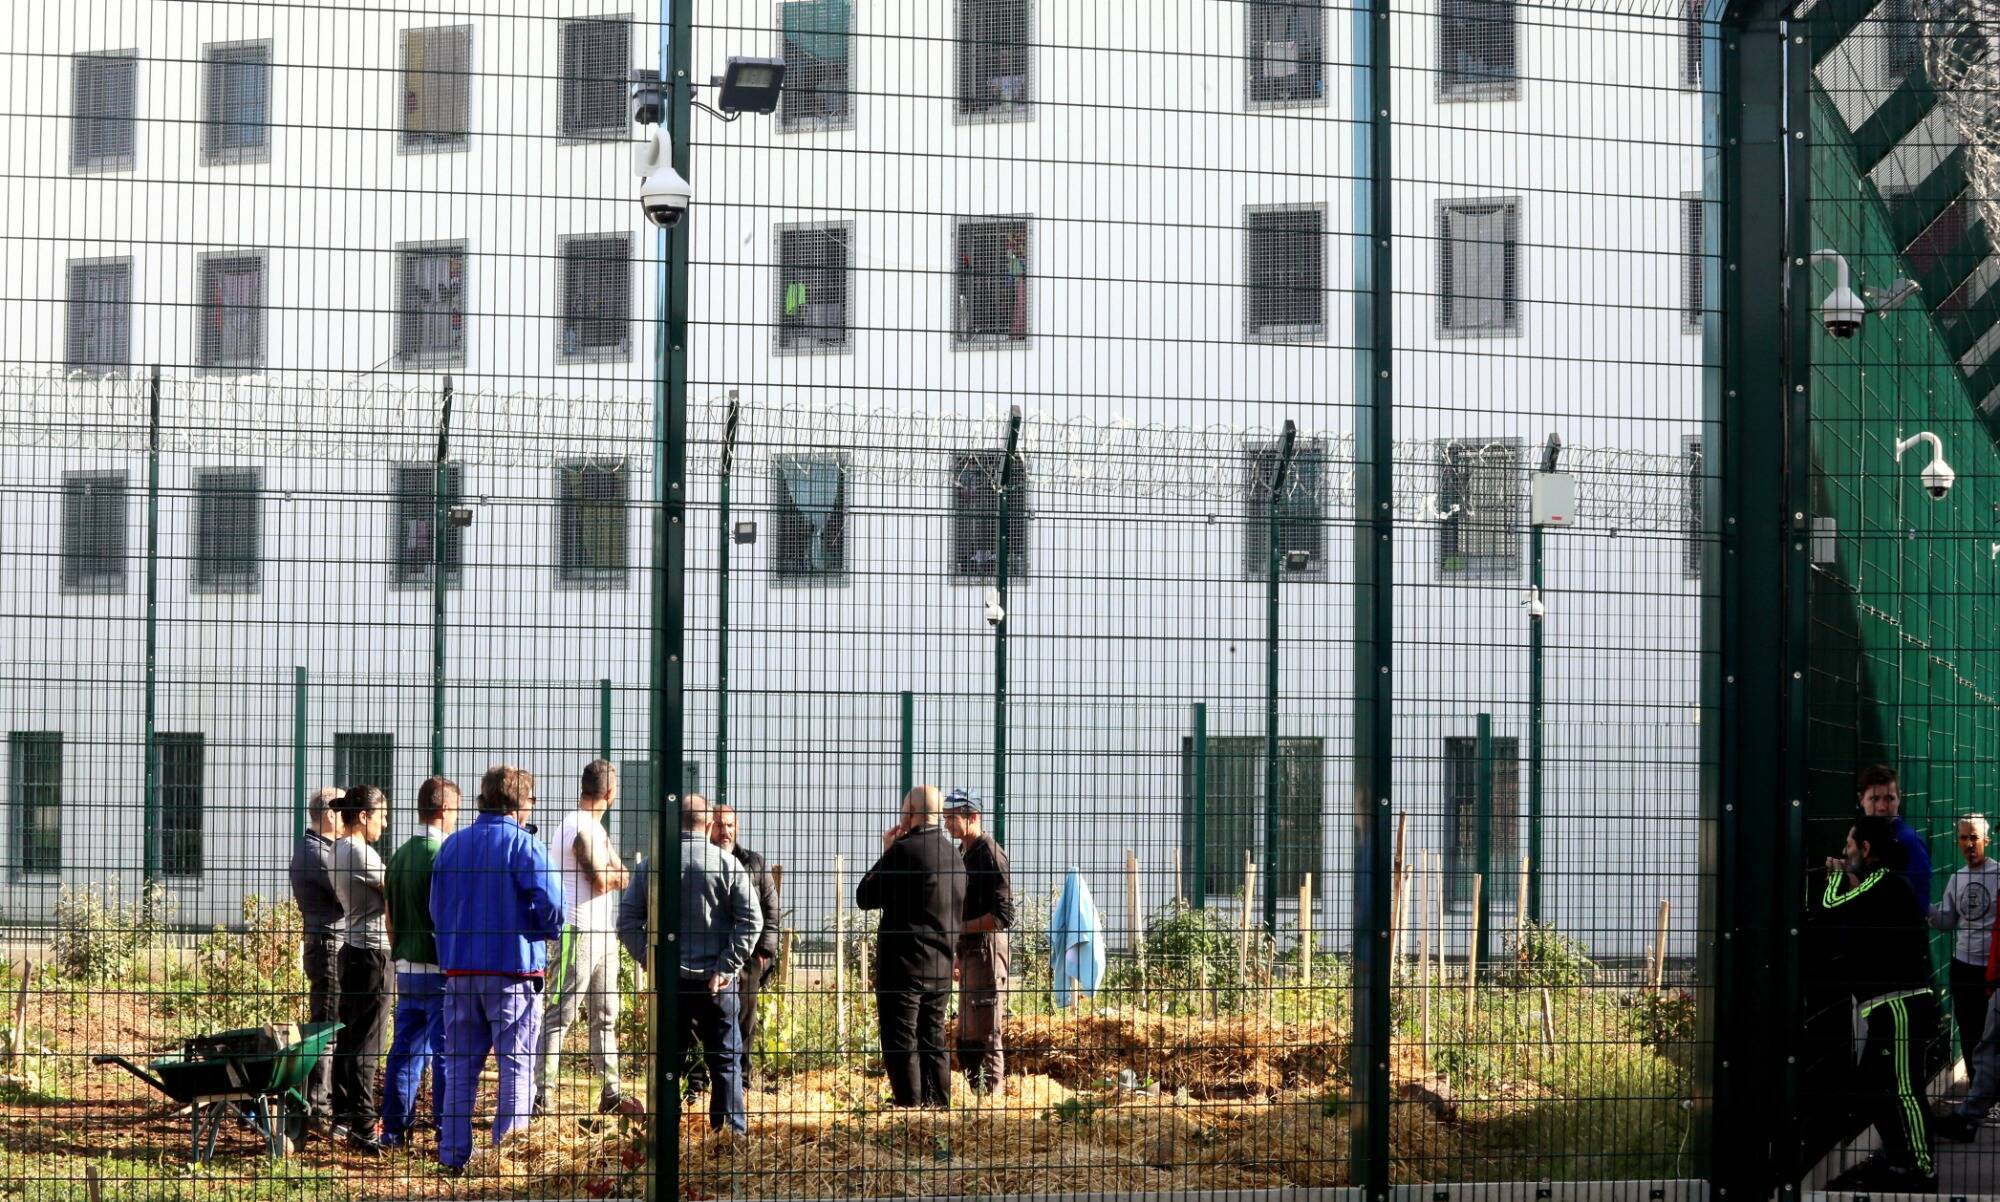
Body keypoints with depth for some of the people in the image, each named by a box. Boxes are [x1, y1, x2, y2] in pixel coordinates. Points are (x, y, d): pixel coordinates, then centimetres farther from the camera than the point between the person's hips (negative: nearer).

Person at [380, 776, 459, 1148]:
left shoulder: (400, 855, 9)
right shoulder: (442, 855, -14)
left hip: (406, 967, 7)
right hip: (441, 969, -7)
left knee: (404, 1050, 11)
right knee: (447, 1053, -2)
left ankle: (394, 1128, 13)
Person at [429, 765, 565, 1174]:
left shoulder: (452, 845, 8)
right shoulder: (524, 844, -8)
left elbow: (436, 907, 11)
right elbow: (551, 905, -15)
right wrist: (547, 932, 5)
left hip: (459, 970, 5)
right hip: (513, 969, -5)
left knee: (460, 1065, 10)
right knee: (517, 1063, 1)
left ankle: (453, 1154, 10)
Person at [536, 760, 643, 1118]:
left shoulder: (594, 828, 18)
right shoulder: (583, 829, -15)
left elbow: (614, 873, 16)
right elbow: (601, 881, -17)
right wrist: (627, 876, 1)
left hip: (602, 934, 10)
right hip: (578, 933, -10)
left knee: (605, 1017, 13)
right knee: (560, 1017, -9)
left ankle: (611, 1093, 18)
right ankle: (541, 1095, -9)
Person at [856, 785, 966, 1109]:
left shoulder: (904, 850, -14)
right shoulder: (954, 856, 10)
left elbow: (865, 897, -6)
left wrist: (887, 852, 3)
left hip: (903, 964, -8)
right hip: (940, 968, 8)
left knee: (900, 1044, -4)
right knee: (933, 1043, 14)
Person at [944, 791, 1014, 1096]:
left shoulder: (990, 854, -14)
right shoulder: (963, 854, 15)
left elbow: (1002, 916, -19)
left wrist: (960, 928, -17)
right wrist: (956, 957, 20)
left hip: (987, 948, -10)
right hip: (968, 951, 10)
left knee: (985, 1031, -9)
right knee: (966, 1033, 13)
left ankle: (992, 1093, -7)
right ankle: (975, 1093, 18)